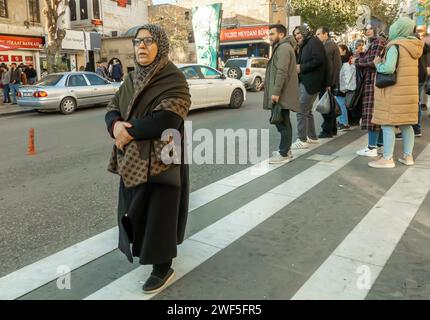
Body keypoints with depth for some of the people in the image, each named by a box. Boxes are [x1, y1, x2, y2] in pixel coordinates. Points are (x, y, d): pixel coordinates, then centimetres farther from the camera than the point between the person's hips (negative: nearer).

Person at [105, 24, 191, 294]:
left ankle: (163, 268, 19)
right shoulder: (132, 80, 9)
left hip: (161, 160, -7)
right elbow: (112, 110, 6)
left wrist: (130, 132, -19)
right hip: (133, 159, 7)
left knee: (159, 211, 2)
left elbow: (167, 120, -25)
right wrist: (116, 126, -17)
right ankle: (143, 248, 44)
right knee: (137, 207, 20)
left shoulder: (174, 79, -13)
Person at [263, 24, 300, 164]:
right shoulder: (280, 47, 23)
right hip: (282, 93, 10)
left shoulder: (283, 47, -11)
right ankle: (285, 149, 22)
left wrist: (276, 92, -25)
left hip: (281, 94, -10)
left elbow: (282, 72, -22)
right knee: (283, 122, 14)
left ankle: (284, 154, -3)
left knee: (283, 123, -7)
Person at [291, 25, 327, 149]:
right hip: (304, 82, 10)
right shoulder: (303, 46, 20)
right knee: (307, 111, 16)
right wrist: (297, 67, 1)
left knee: (301, 111, -10)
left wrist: (301, 68, -17)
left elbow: (318, 60, -21)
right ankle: (312, 137, 26)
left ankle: (302, 140, -5)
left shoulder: (313, 42, -9)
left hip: (310, 82, -10)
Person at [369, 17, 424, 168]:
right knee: (406, 124, 13)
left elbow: (388, 68, -25)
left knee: (387, 124, -4)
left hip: (394, 92, -8)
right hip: (408, 91, 8)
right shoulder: (413, 46, 12)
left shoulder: (395, 46, -13)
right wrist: (383, 61, 13)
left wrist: (378, 64, -6)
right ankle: (408, 156, 18)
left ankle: (387, 159, -3)